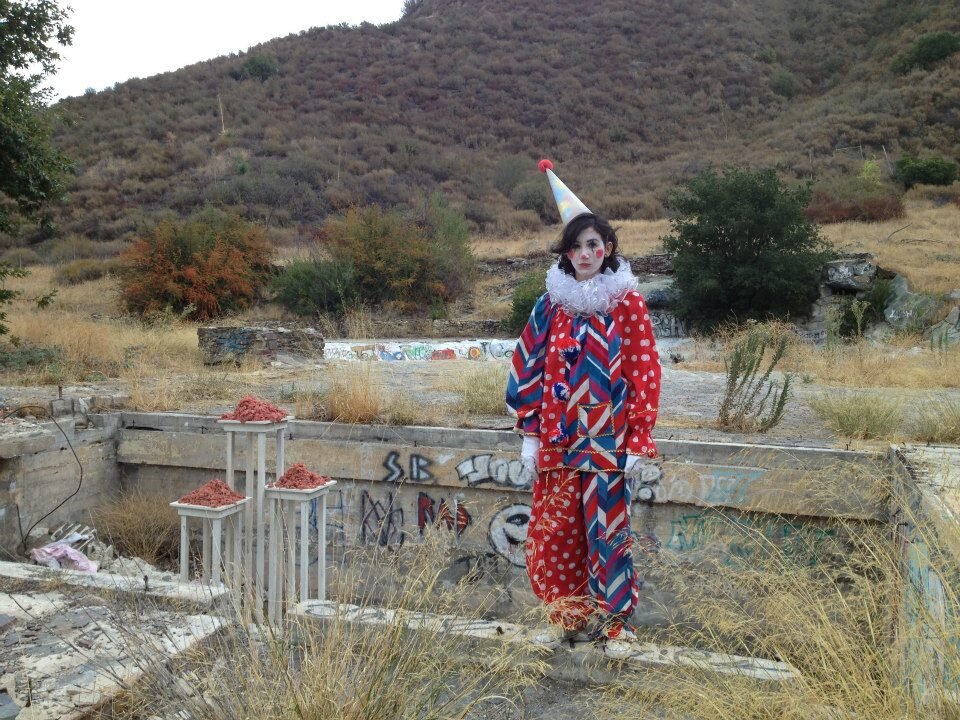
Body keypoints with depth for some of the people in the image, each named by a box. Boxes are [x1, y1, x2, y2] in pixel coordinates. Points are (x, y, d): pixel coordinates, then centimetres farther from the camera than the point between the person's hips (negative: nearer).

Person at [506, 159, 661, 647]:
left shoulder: (627, 304, -2)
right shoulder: (551, 304, 5)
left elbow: (645, 372, -4)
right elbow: (529, 369, 7)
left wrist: (639, 442, -8)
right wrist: (530, 433, 2)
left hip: (607, 442, -3)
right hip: (557, 441, 3)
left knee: (607, 527, 4)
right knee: (555, 528, 7)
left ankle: (611, 615, 24)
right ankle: (570, 612, 26)